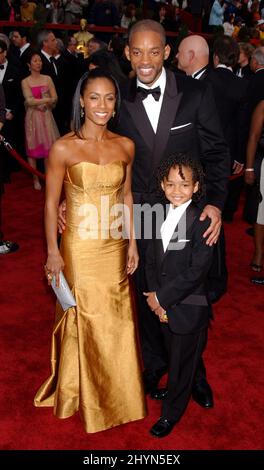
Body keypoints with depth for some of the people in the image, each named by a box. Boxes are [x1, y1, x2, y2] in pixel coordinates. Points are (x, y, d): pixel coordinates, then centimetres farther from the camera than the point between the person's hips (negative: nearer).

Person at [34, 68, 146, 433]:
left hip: (116, 246, 4)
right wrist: (53, 251, -6)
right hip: (80, 247, -3)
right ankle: (87, 393, 38)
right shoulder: (63, 148, -13)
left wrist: (132, 242, 8)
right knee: (86, 322, 12)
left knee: (117, 321, 16)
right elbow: (51, 203, -7)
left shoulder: (125, 146, -1)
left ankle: (119, 393, 42)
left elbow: (126, 195, 8)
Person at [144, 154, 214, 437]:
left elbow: (196, 272, -22)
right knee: (172, 355, 23)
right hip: (163, 305, 5)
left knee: (182, 363, 13)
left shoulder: (202, 222, -20)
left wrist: (162, 297, -17)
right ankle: (174, 390, 50)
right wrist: (154, 296, -9)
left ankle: (171, 414, 33)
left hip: (189, 309, -5)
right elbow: (151, 259, 3)